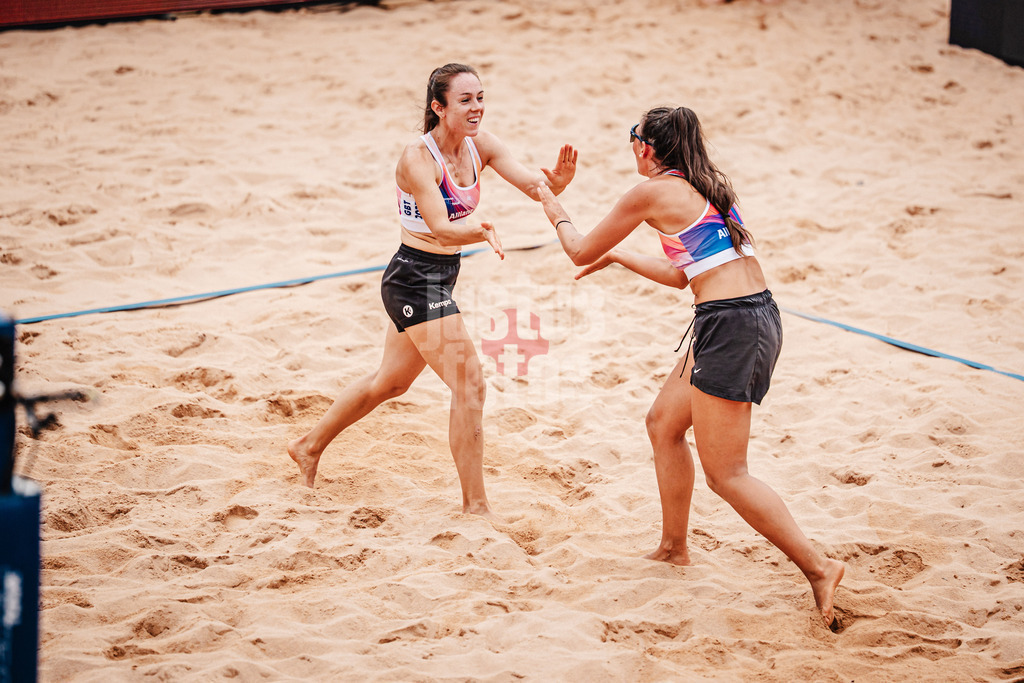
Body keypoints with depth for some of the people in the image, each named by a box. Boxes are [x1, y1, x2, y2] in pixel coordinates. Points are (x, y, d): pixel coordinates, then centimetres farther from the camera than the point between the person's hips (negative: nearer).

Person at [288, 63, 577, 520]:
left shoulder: (480, 145, -2)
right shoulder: (418, 158, -22)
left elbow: (532, 185, -11)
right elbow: (440, 227, -33)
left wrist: (556, 181, -34)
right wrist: (481, 233, -53)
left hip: (441, 276, 9)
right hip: (414, 278, -9)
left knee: (391, 381, 24)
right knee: (469, 384, -12)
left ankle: (310, 447, 43)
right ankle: (476, 506, -6)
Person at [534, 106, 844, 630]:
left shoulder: (653, 192, -6)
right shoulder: (709, 186, 17)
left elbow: (581, 252, 6)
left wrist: (555, 212, 26)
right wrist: (621, 258, 35)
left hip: (730, 326, -9)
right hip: (760, 316, 9)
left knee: (725, 473, -3)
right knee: (663, 423, 22)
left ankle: (818, 568, -6)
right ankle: (674, 548, 32)